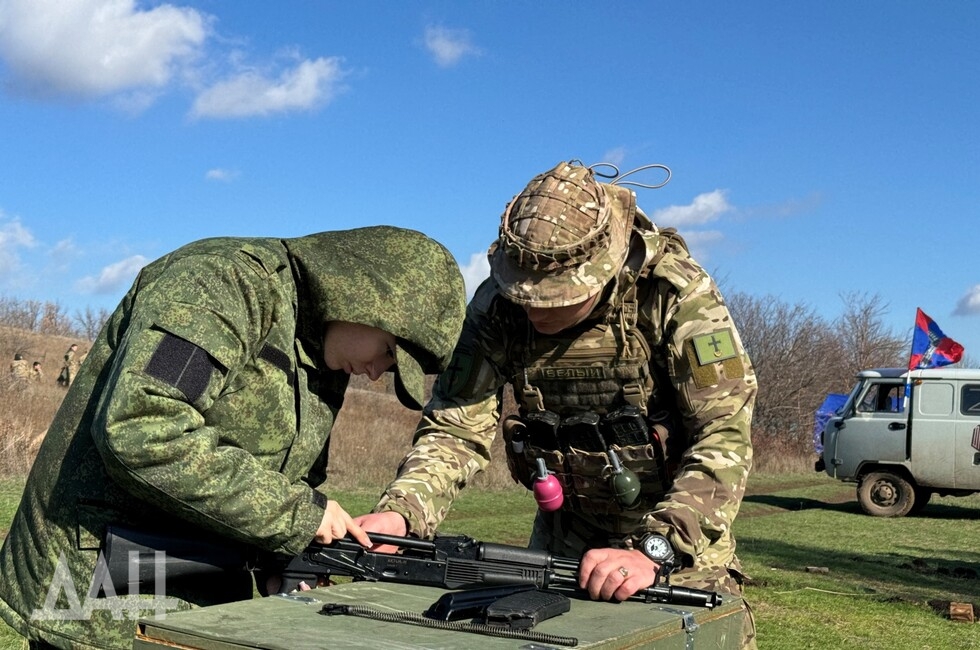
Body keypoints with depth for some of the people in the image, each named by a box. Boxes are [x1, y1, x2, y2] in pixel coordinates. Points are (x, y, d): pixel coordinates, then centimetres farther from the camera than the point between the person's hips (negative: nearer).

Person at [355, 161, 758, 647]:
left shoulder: (677, 295, -24)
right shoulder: (497, 305, -14)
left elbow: (726, 435, -27)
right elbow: (456, 426, -14)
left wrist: (653, 550, -37)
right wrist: (398, 511, -32)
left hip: (679, 535, -2)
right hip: (564, 532, 3)